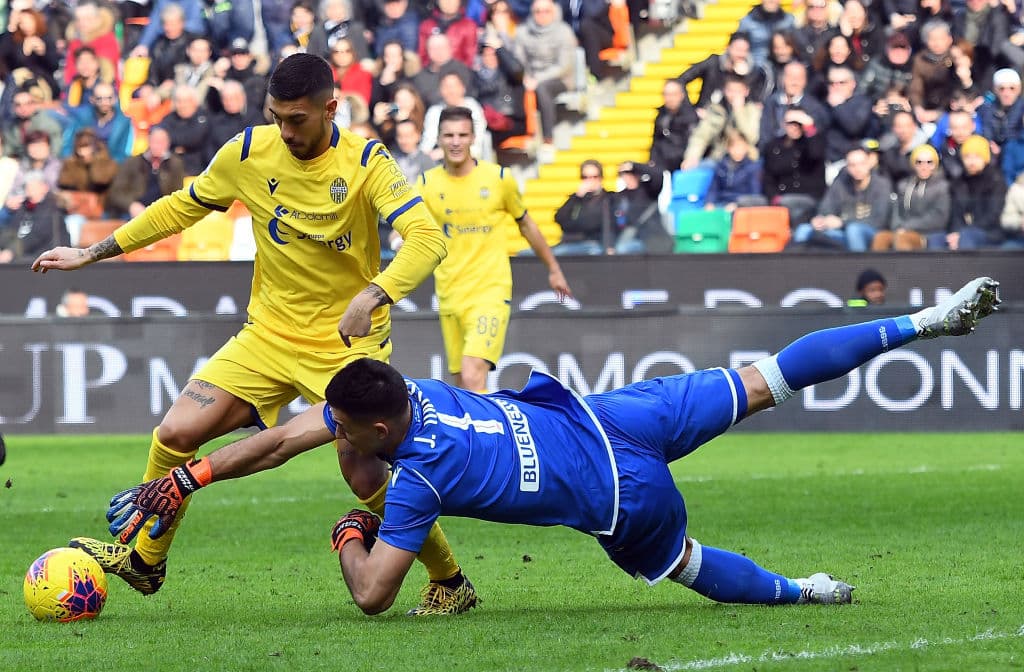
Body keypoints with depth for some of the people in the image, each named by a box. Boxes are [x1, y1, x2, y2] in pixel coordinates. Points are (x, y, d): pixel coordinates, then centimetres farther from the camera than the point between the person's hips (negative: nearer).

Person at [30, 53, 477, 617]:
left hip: (348, 342, -4)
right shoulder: (249, 153, -4)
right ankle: (144, 561, 13)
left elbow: (426, 238, -26)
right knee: (175, 434, -9)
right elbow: (182, 208, 12)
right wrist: (92, 254, 12)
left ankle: (450, 584, 5)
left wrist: (372, 296, -43)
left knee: (366, 477, -17)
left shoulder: (366, 163, -16)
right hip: (270, 333, 4)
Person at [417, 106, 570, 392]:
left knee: (473, 377, -21)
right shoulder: (428, 183, 2)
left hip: (491, 290, -3)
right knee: (462, 384, 7)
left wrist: (553, 269, 20)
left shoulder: (499, 178, -2)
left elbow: (526, 224, 12)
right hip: (449, 294, 3)